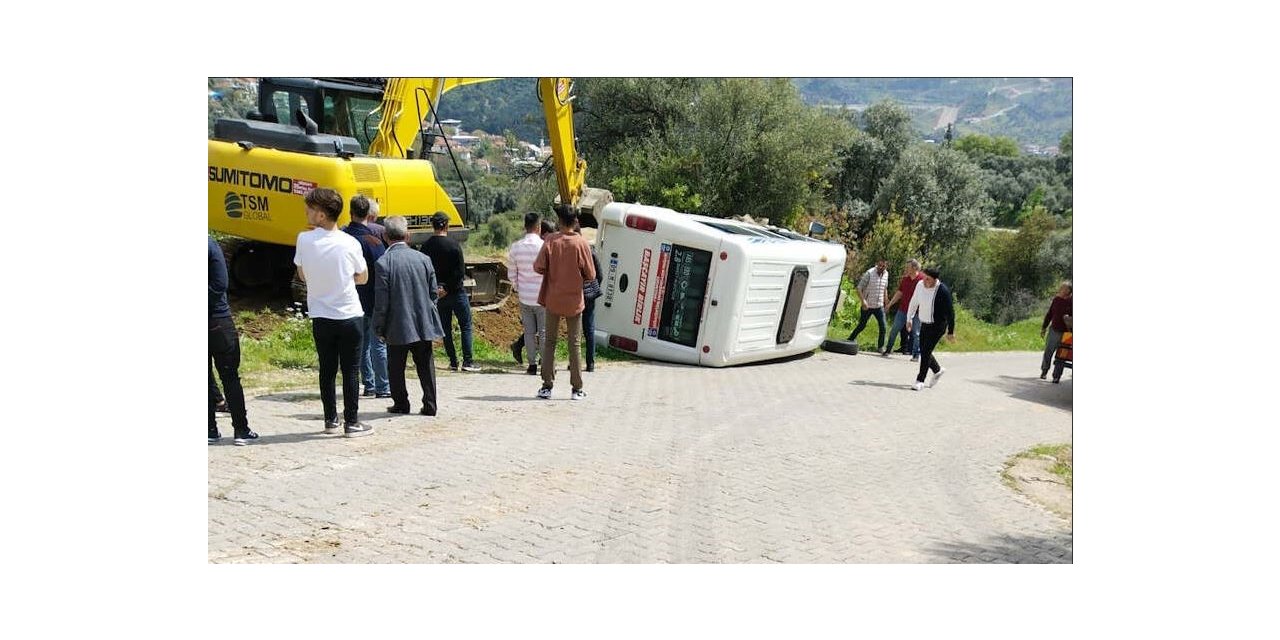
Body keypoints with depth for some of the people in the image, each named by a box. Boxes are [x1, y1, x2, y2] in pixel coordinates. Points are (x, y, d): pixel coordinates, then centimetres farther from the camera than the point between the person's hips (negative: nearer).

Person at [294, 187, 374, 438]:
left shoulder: (304, 240, -9)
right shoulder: (350, 243, -10)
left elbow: (302, 275, 5)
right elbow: (363, 278, 5)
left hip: (321, 317, 2)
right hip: (350, 316, -1)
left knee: (327, 370, 12)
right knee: (350, 370, 5)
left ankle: (331, 420, 19)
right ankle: (352, 423, 8)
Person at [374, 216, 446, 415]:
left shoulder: (383, 262, -12)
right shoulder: (423, 259, 0)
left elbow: (381, 300, -11)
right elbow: (433, 293, 6)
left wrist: (379, 328, -2)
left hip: (398, 326, -3)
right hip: (423, 324, 3)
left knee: (397, 367, 11)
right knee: (425, 366, 10)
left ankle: (400, 404, 18)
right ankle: (429, 405, 12)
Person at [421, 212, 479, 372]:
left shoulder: (426, 246, 0)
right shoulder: (453, 244, -13)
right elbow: (460, 271, -17)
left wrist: (436, 288, 3)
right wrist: (447, 288, -12)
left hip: (437, 294, 4)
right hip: (456, 292, -4)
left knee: (446, 328, 13)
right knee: (465, 326, 4)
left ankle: (453, 362, 14)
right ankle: (467, 361, -1)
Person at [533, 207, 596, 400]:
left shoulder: (550, 241, -7)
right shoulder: (582, 243, -8)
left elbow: (539, 267, -10)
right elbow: (590, 275, -6)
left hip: (553, 299, 0)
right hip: (574, 301, 0)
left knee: (549, 342, 10)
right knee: (574, 344, 7)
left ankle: (547, 386, 8)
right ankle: (577, 389, 9)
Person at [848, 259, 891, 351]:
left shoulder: (886, 274, 4)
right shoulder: (869, 273, -14)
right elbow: (859, 288, -14)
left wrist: (886, 302, 18)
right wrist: (863, 300, -25)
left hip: (879, 306, 4)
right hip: (867, 306, -4)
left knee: (883, 327, -6)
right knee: (862, 325, 3)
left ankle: (880, 347, 5)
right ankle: (849, 340, 20)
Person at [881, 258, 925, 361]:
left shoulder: (922, 279, -10)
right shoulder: (905, 279, 6)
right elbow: (900, 292, 14)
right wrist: (890, 303, 12)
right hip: (902, 309, 6)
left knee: (916, 333, 2)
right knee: (894, 330, 8)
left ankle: (916, 354, 10)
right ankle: (887, 350, 18)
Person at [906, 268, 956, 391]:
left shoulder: (943, 291, -22)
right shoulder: (920, 285, -5)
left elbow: (950, 312, -15)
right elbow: (914, 302, 12)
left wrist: (950, 332, -11)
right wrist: (909, 318, 16)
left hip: (937, 326, -7)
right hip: (924, 324, 7)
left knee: (926, 352, -10)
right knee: (923, 351, 12)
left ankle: (920, 381, -1)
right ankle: (938, 370, 37)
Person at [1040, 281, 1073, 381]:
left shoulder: (1071, 302, -10)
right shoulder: (1056, 299, 3)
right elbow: (1049, 314, 12)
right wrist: (1043, 328, 13)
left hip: (1065, 334, -4)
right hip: (1053, 331, 4)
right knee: (1048, 353, 11)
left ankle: (1056, 376, 15)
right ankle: (1044, 371, 32)